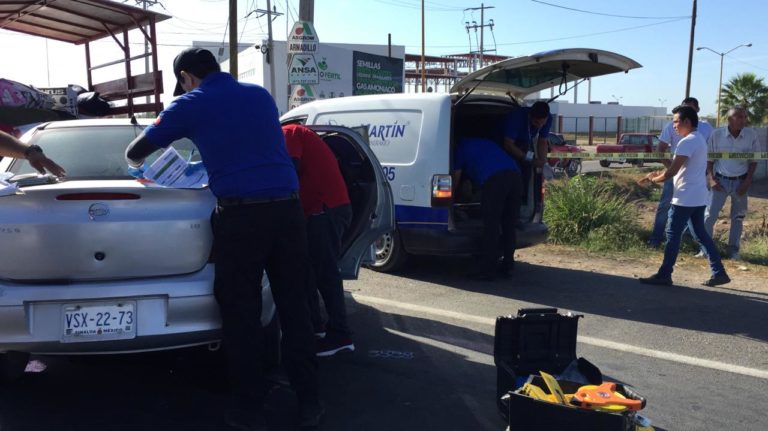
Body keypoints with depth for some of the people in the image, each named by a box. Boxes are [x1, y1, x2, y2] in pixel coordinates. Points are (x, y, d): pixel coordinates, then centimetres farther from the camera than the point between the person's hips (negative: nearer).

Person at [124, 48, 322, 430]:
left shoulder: (190, 105, 7)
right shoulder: (261, 95, 19)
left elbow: (136, 153, 15)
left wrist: (138, 163, 38)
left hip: (241, 214, -4)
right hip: (287, 208, 4)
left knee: (241, 314, 7)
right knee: (294, 306, 11)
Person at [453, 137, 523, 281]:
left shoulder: (461, 146, 19)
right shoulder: (484, 142, 37)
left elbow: (456, 178, 22)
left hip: (494, 179, -6)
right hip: (515, 174, 6)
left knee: (491, 226, -4)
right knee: (509, 226, 12)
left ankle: (487, 270, -3)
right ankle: (507, 267, 17)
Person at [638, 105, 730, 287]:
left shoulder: (687, 142, -17)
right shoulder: (699, 140, 15)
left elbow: (671, 172, -19)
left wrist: (654, 179, -2)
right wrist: (659, 173, 10)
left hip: (686, 198, -10)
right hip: (699, 197, 10)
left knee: (673, 235, -2)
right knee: (700, 234, 14)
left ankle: (664, 275, 3)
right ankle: (719, 272, 16)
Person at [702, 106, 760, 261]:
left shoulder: (751, 135, -6)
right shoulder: (717, 135, -8)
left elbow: (753, 161, 1)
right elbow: (709, 159, 0)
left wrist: (747, 182, -7)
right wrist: (711, 179, -9)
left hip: (740, 181, 1)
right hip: (721, 180, -1)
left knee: (738, 217, 9)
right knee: (710, 214, -6)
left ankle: (734, 249, 19)